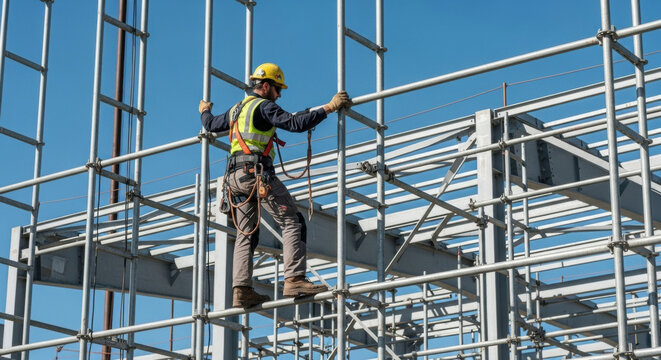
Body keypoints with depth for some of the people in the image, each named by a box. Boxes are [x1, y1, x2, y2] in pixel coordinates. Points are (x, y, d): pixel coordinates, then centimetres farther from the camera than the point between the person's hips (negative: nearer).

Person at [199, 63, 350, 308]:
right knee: (292, 222, -10)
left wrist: (205, 111, 59)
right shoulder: (264, 106, -4)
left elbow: (211, 125, 37)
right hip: (258, 173, -9)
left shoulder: (236, 110, 21)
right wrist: (328, 108, -16)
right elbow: (295, 123, -16)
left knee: (246, 235, 8)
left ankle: (241, 290, -1)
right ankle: (294, 280, -22)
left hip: (235, 177, 9)